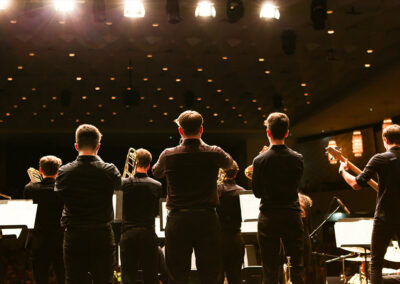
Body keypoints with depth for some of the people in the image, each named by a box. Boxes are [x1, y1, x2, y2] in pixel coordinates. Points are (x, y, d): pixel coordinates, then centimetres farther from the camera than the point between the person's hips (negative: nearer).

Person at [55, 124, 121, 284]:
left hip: (73, 236, 1)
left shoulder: (64, 172, -6)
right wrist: (98, 161, 17)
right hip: (102, 235, -1)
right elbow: (118, 185, 12)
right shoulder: (109, 171, -9)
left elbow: (58, 195, 8)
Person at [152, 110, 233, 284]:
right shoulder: (214, 153, -3)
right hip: (207, 219, 0)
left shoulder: (168, 155, -3)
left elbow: (156, 173, 18)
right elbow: (229, 162, 20)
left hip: (178, 219, 0)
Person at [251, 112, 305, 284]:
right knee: (296, 270, 9)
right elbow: (296, 184, 9)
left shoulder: (260, 160, -9)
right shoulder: (297, 159, -3)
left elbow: (257, 192, -1)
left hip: (268, 219, -1)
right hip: (292, 217, 2)